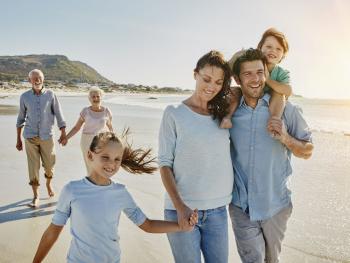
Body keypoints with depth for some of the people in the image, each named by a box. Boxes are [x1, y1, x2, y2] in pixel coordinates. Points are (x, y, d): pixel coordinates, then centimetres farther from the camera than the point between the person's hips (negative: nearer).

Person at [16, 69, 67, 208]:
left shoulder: (50, 94, -3)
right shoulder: (24, 96, 1)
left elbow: (59, 114, -1)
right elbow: (20, 118, 8)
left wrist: (63, 133, -7)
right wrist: (18, 139, 9)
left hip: (47, 136, 0)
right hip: (30, 136, 0)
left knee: (49, 164, 10)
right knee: (33, 166, -1)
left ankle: (48, 184, 40)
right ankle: (36, 196, 9)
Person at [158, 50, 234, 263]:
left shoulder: (224, 113, 6)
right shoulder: (174, 113, -5)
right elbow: (165, 163, -6)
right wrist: (180, 206, -13)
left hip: (218, 210, 4)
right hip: (182, 209, -4)